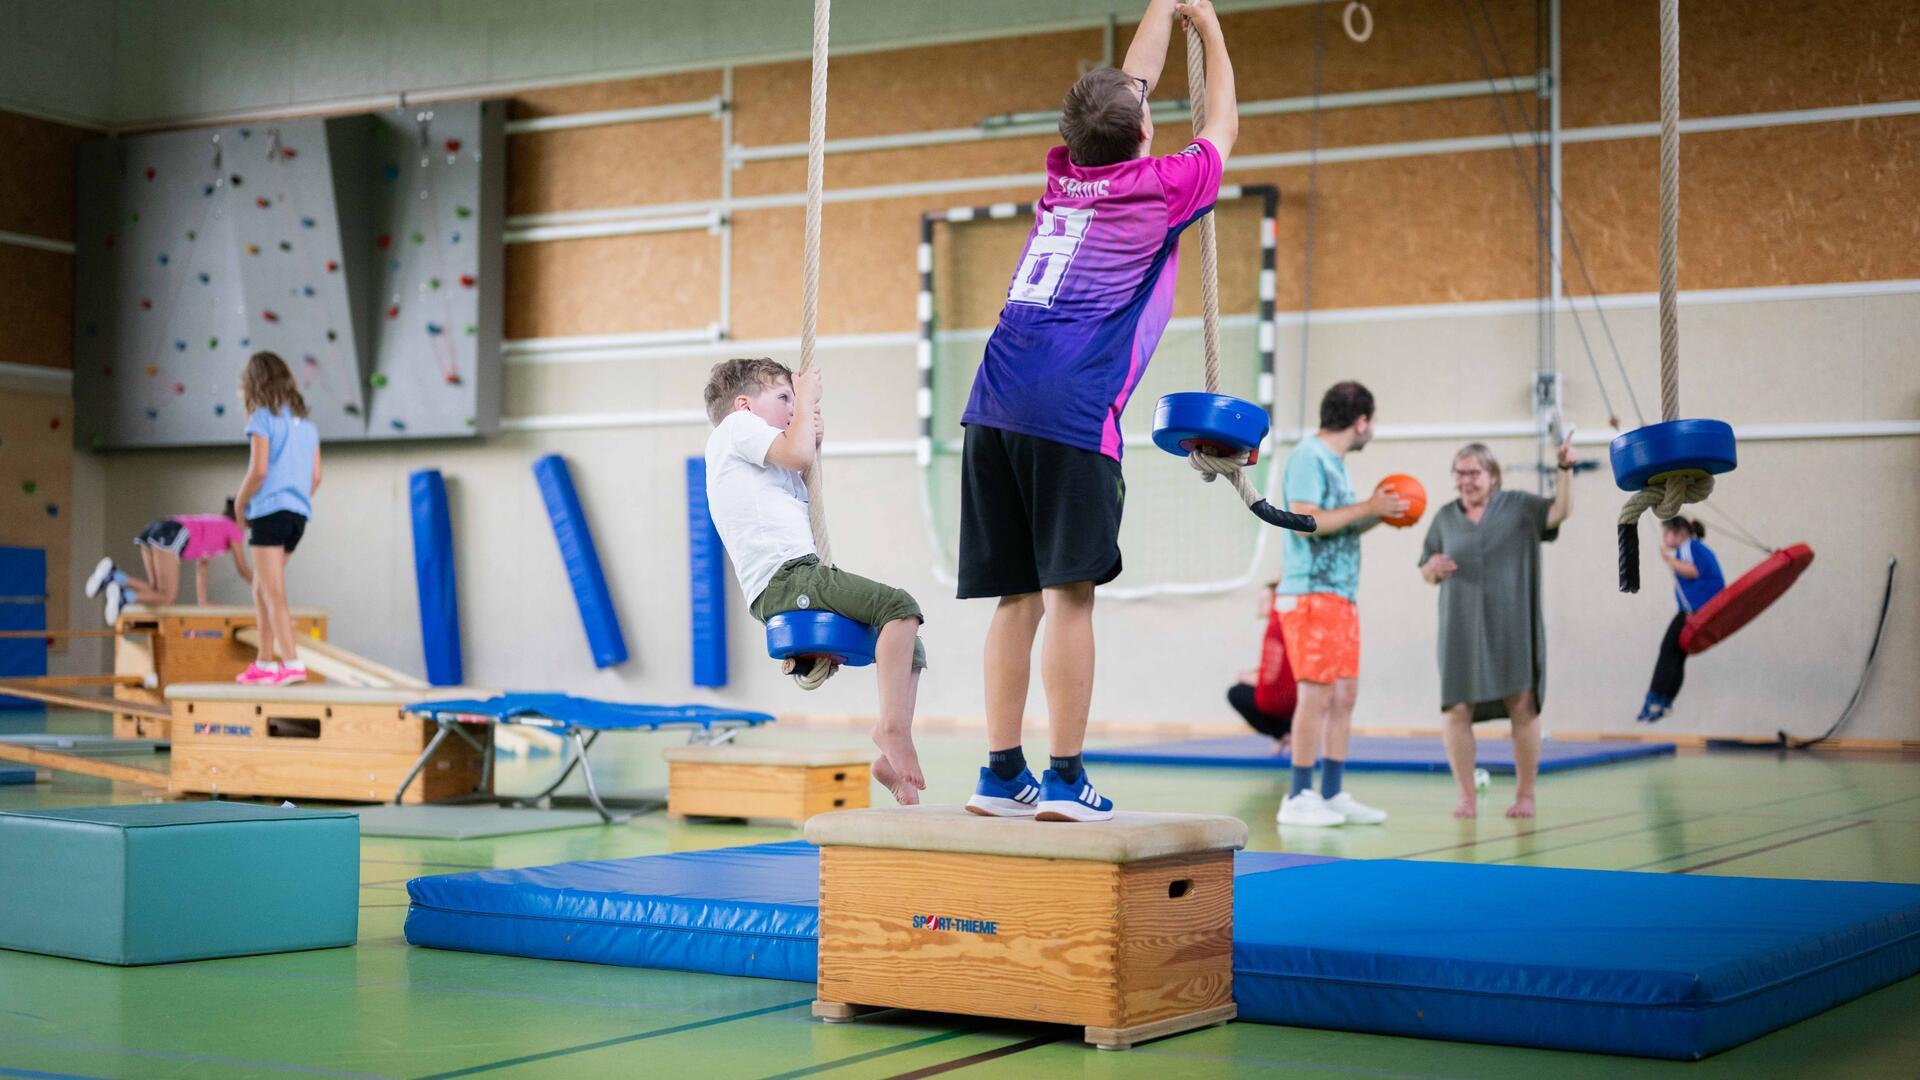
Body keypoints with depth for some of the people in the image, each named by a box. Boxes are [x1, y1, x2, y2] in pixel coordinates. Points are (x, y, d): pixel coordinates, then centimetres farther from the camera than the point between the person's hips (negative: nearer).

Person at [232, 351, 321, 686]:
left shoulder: (263, 419, -7)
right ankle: (265, 663, 21)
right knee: (261, 588, 19)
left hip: (270, 509, -7)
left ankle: (292, 662, -18)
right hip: (299, 512, 7)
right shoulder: (306, 423, 14)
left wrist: (239, 504, -2)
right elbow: (315, 476, 12)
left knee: (274, 594, -8)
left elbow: (258, 470, -15)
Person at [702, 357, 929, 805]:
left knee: (910, 647, 8)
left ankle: (893, 758, 1)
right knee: (899, 606, -24)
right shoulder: (738, 425, 3)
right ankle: (892, 725, -25)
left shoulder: (749, 446, 32)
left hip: (793, 580, 11)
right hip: (784, 578, -11)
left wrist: (811, 442, 23)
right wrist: (806, 398, 1)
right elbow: (796, 454, -13)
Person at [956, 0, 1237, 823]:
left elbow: (1126, 87, 37)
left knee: (1017, 596, 7)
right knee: (1068, 593, -6)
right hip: (1072, 411, -6)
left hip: (994, 406, 6)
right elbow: (1223, 128, 27)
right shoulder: (1158, 189, 7)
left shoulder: (1063, 179, 21)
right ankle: (1064, 779, -7)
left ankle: (1002, 775, 7)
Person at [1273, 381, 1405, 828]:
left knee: (1344, 693, 9)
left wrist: (1377, 513, 9)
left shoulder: (1335, 462, 18)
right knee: (1317, 692, -9)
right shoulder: (1308, 457, -11)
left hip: (1341, 594, 10)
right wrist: (1367, 507, -16)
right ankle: (1298, 799, -3)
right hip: (1311, 594, -10)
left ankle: (1333, 795, 15)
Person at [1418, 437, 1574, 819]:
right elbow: (1426, 574, 16)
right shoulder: (1446, 517, 11)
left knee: (1522, 706, -3)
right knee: (1457, 709, -6)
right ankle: (1466, 797, 3)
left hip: (1512, 627, -2)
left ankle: (1525, 795, 7)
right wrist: (1433, 568, -8)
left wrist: (1566, 470, -26)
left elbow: (1561, 511, -12)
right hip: (1463, 629, 2)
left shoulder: (1518, 506, 5)